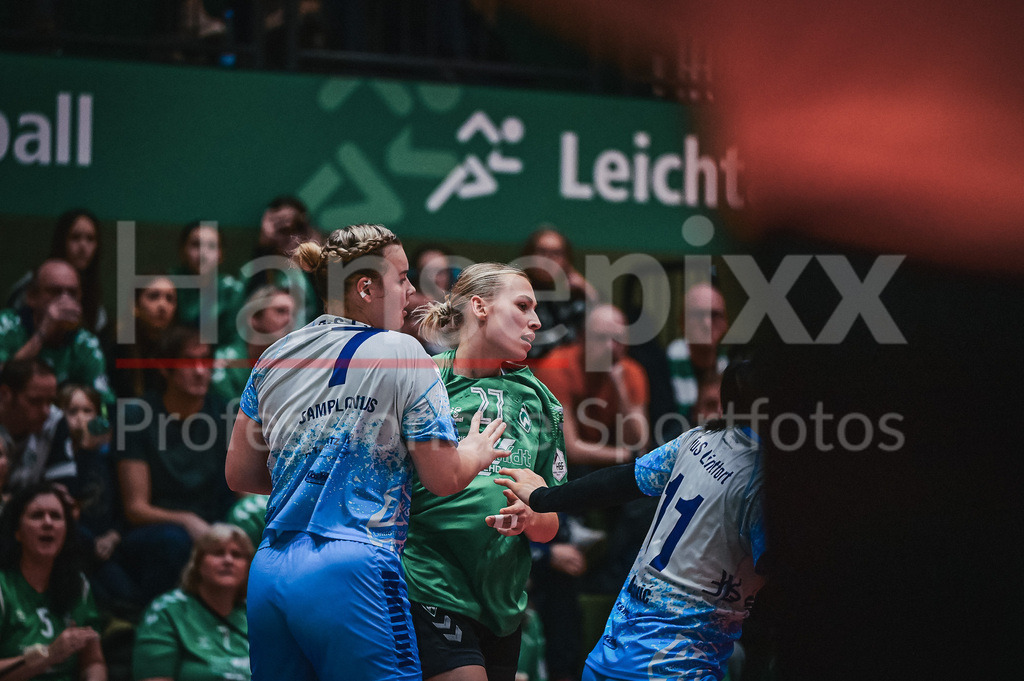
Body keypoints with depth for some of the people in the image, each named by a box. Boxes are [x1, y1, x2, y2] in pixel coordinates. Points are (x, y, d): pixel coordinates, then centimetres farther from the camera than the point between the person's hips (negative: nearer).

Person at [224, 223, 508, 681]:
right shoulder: (402, 353, -3)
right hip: (354, 569, -6)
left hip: (267, 575, 6)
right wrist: (477, 451, 20)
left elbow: (239, 475, 19)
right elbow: (443, 479, -1)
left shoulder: (273, 360, 14)